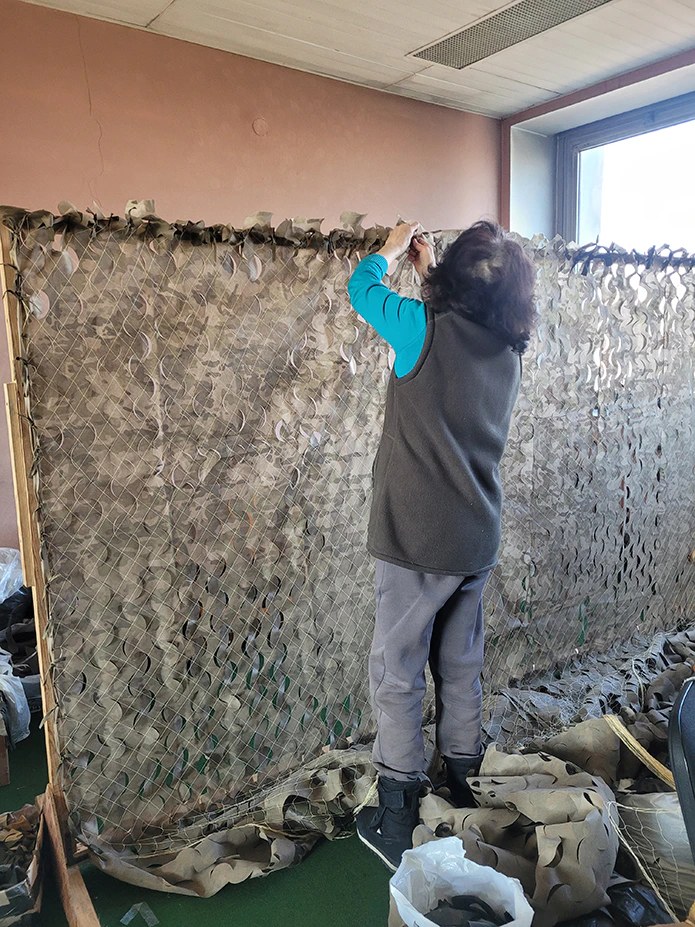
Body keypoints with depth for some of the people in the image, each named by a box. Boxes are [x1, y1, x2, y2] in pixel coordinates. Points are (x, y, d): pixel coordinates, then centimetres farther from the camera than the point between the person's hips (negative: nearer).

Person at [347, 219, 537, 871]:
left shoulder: (428, 329, -15)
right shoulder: (508, 349, 3)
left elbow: (362, 288, 3)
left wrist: (393, 249, 21)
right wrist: (426, 269, 29)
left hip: (419, 544, -6)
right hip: (477, 544, 7)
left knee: (396, 676, 7)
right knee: (460, 670, 21)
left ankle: (396, 827, 20)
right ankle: (463, 798, 39)